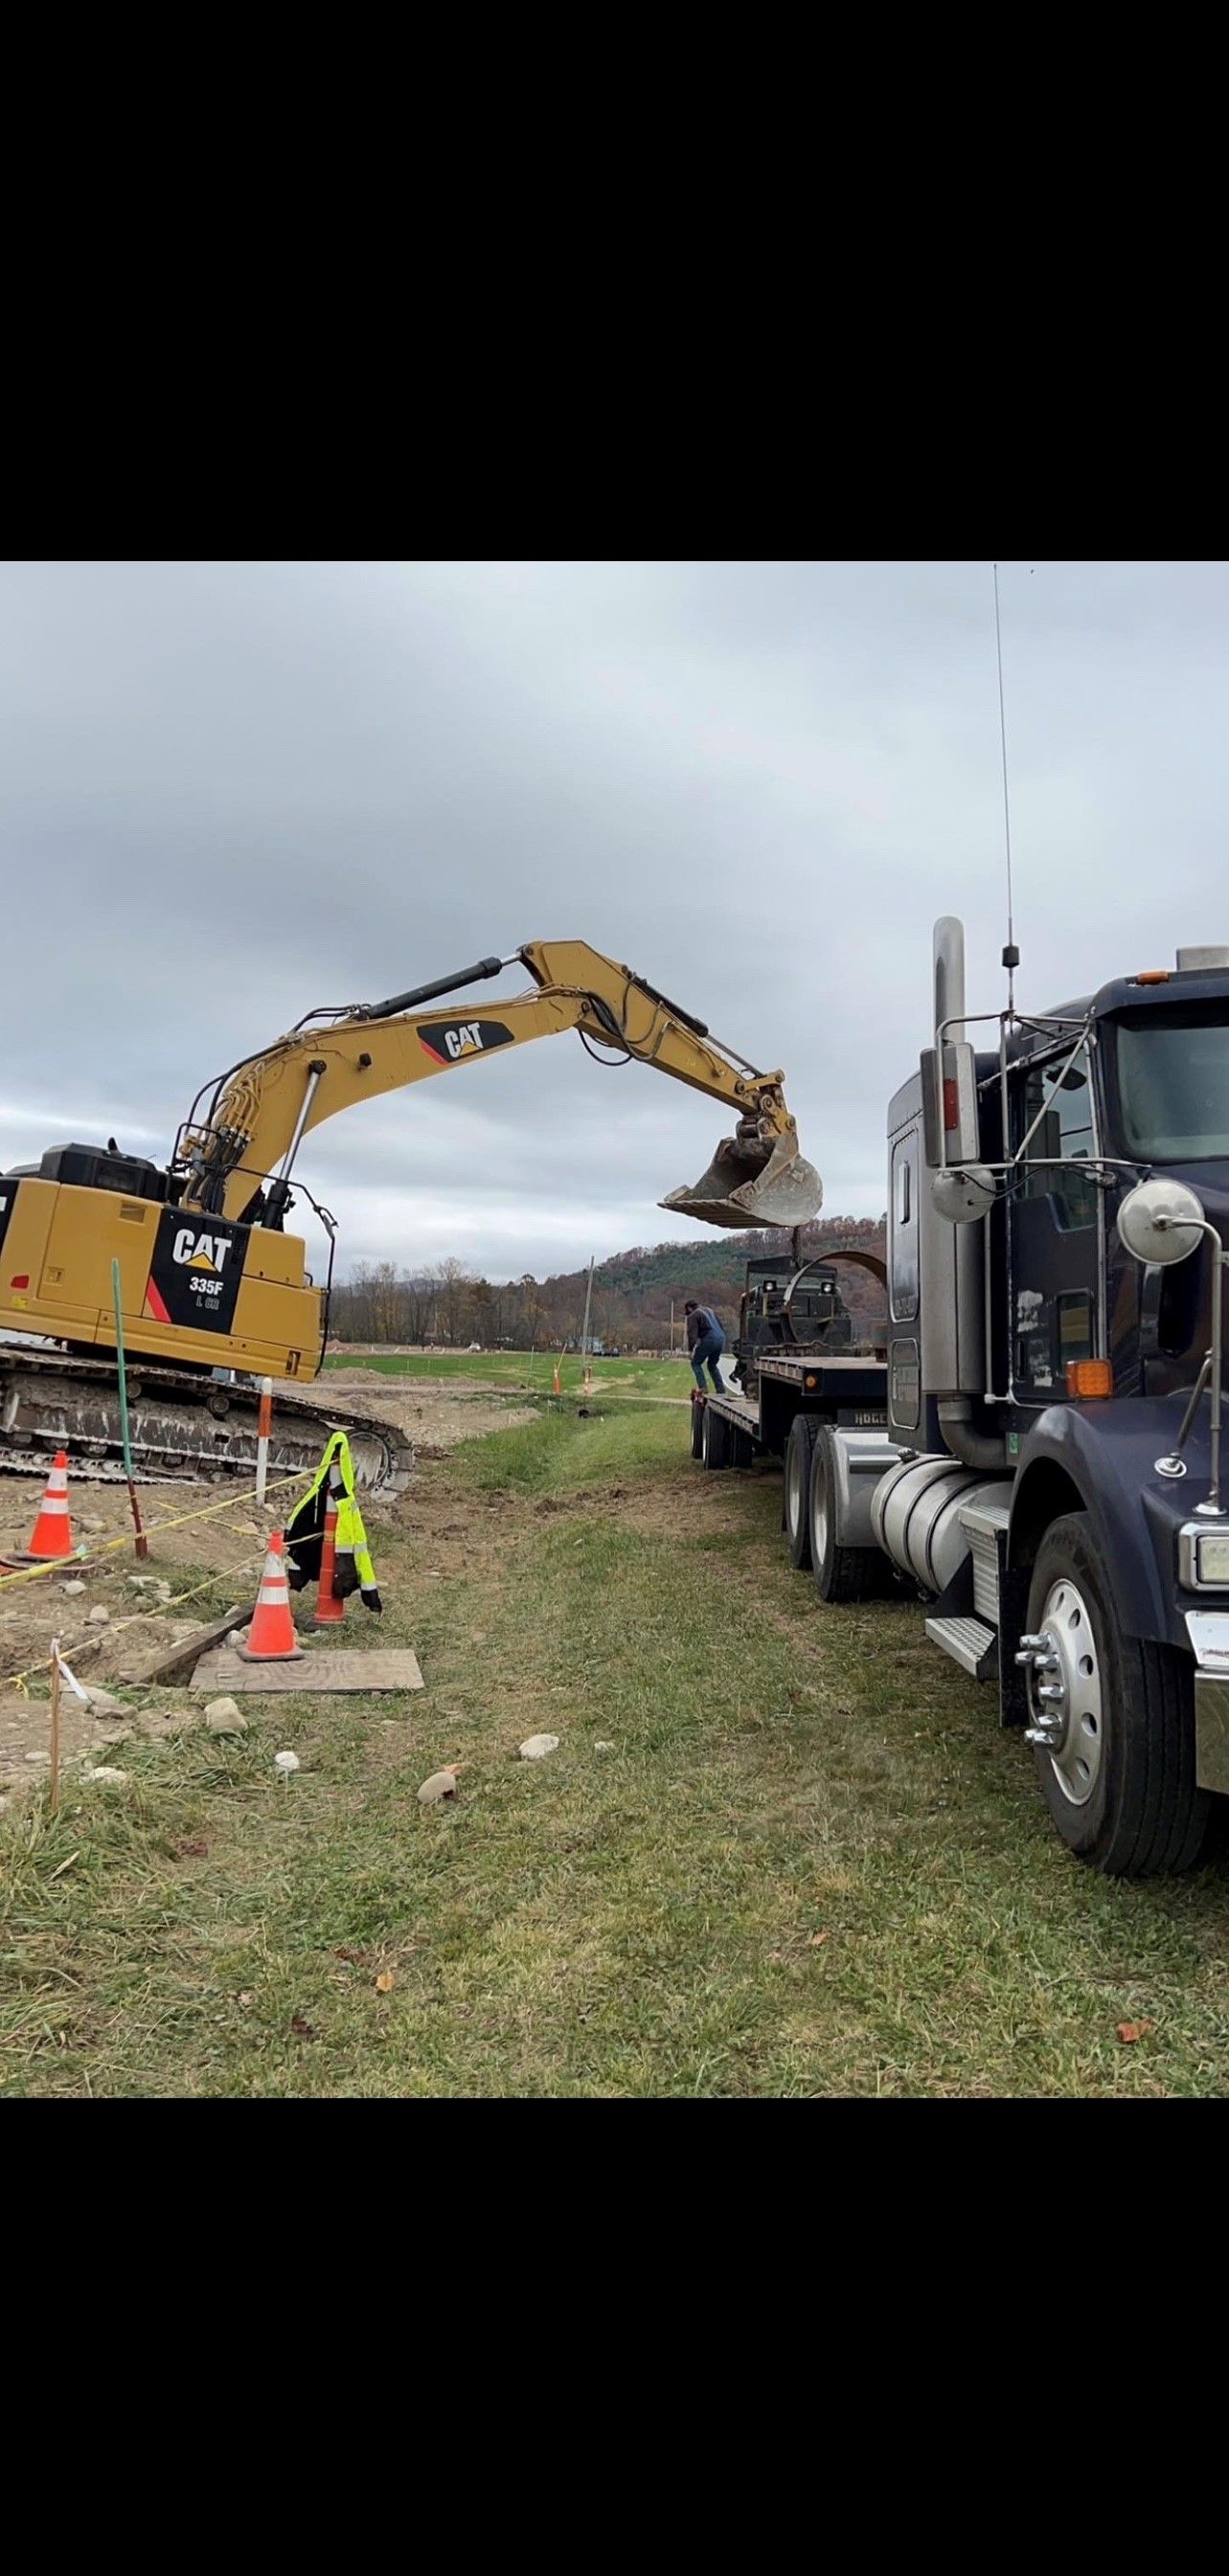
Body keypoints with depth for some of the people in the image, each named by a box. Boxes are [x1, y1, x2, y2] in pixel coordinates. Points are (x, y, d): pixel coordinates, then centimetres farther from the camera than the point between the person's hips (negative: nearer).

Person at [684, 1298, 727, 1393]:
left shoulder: (693, 1316, 1)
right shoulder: (709, 1310, 25)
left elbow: (692, 1334, -10)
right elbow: (720, 1326, 27)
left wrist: (691, 1350, -8)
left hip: (709, 1340, -7)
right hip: (721, 1339, 7)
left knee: (696, 1363, 8)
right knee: (712, 1365, 22)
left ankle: (702, 1387, -6)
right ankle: (720, 1389, 15)